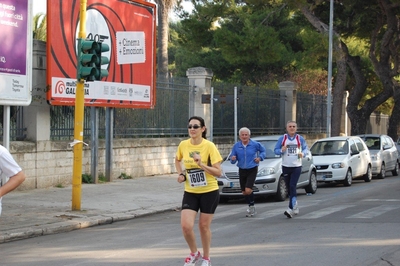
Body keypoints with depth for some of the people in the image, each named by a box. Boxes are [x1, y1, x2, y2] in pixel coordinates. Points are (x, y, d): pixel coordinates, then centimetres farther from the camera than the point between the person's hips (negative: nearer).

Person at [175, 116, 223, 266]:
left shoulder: (209, 146, -14)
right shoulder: (183, 145, -3)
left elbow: (218, 172, -16)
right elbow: (177, 160, 20)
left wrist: (201, 165, -28)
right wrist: (180, 174, 4)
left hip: (209, 192, -3)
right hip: (190, 193, 3)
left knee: (204, 226, 6)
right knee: (186, 225, -11)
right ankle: (194, 253, 17)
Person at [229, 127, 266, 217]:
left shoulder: (255, 144, -8)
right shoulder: (236, 146, -2)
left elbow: (263, 151, 10)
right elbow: (233, 161, 1)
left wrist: (260, 157, -7)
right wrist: (233, 159, -22)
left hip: (252, 170, -4)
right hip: (242, 170, 4)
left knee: (248, 190, -18)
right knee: (244, 192, 9)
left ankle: (252, 206, 4)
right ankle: (250, 207, 31)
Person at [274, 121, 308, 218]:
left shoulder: (300, 139, 2)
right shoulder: (282, 139, 3)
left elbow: (306, 148, 11)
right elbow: (276, 150, 5)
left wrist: (303, 153, -11)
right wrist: (281, 150, -16)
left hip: (296, 167, -2)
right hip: (286, 166, 2)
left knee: (292, 187, -15)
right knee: (289, 188, 9)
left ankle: (291, 209, -20)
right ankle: (295, 207, 27)